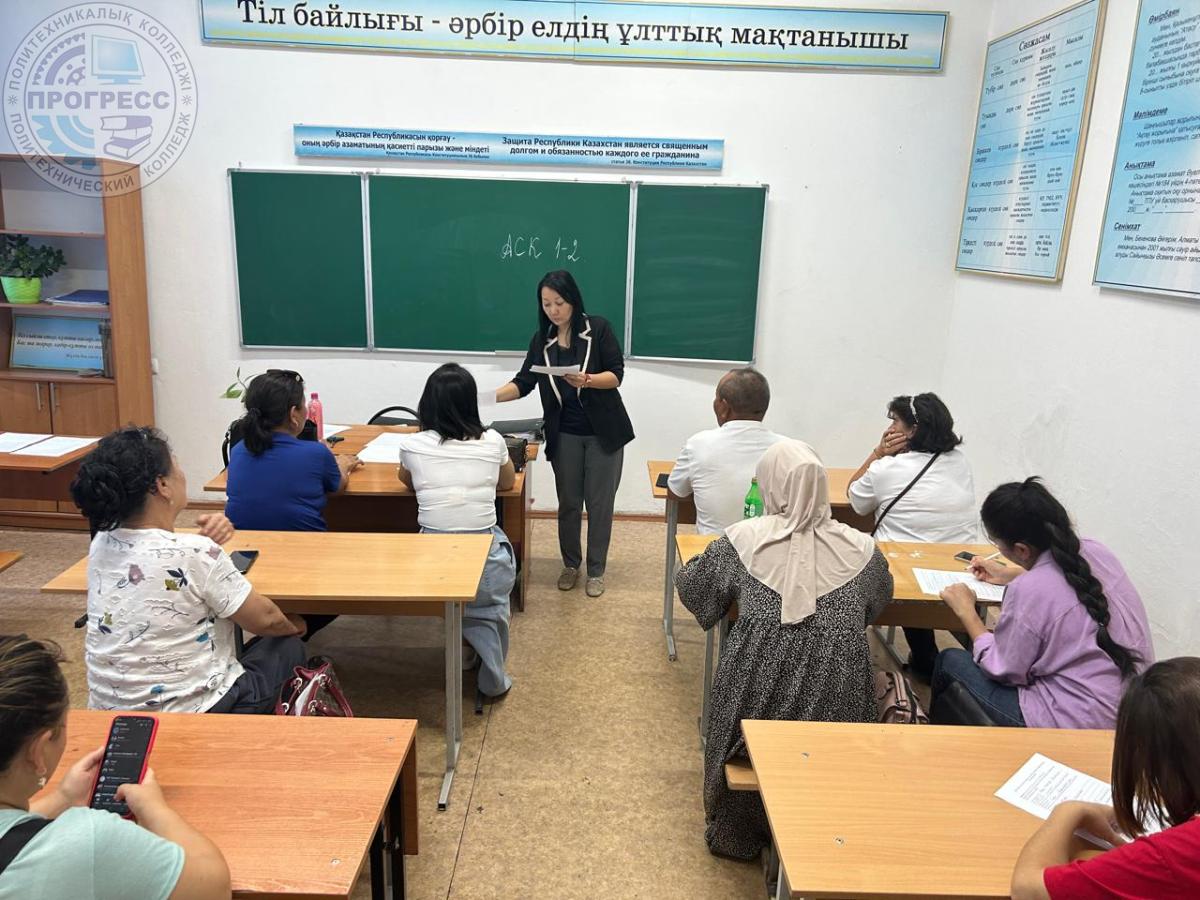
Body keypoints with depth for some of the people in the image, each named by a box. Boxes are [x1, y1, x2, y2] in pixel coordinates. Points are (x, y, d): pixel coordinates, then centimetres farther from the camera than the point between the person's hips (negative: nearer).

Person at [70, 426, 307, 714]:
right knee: (288, 648, 19)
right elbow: (263, 619, -13)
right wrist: (293, 626, 9)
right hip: (191, 714, -6)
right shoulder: (195, 555, -26)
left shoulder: (101, 543, -6)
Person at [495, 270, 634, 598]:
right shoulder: (542, 339, 4)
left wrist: (587, 380, -30)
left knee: (599, 502, 3)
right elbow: (523, 382, -1)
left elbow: (617, 374, -11)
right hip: (564, 434, 3)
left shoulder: (598, 328, -7)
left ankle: (596, 570, 17)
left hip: (603, 432, -3)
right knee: (568, 503, 9)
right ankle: (571, 564, 28)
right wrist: (492, 397, -17)